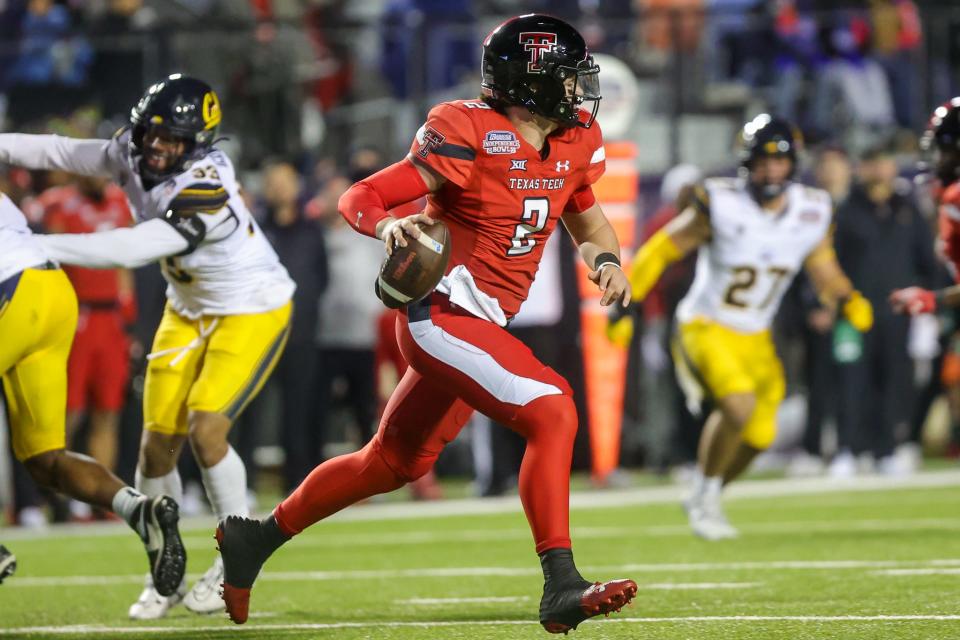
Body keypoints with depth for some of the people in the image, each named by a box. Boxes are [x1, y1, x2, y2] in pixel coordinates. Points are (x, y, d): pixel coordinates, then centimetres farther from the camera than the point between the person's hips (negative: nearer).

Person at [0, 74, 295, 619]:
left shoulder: (204, 192, -35)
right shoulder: (134, 156, -13)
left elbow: (129, 250, -39)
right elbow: (64, 152, -1)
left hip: (252, 312, -7)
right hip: (190, 311, 7)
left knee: (204, 428, -21)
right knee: (158, 442, 1)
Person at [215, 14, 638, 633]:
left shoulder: (576, 141, 6)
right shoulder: (469, 136, -17)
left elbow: (585, 213, 27)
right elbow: (360, 198, -14)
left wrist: (606, 258, 6)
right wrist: (389, 226, -36)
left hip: (480, 325, 9)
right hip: (442, 314, -9)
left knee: (393, 463, 20)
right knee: (551, 412, -24)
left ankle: (256, 537, 36)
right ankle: (561, 588, -25)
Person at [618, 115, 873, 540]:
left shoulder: (810, 214, -3)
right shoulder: (720, 205, -17)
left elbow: (826, 274, 9)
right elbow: (661, 250, -8)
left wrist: (847, 301, -11)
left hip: (755, 340, 6)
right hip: (707, 328, -6)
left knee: (757, 436, 6)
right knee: (739, 404, -27)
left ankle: (707, 498, 33)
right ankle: (705, 498, -5)